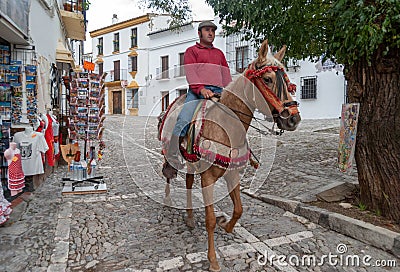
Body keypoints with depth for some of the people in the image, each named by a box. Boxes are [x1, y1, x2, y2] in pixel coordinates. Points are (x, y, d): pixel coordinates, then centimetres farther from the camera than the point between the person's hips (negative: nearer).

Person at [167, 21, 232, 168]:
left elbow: (226, 76, 25)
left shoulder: (219, 53, 29)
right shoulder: (191, 51, 14)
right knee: (184, 118, -26)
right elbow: (190, 73, -2)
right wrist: (201, 89, -19)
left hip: (218, 91, 5)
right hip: (197, 91, -5)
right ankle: (172, 154, -17)